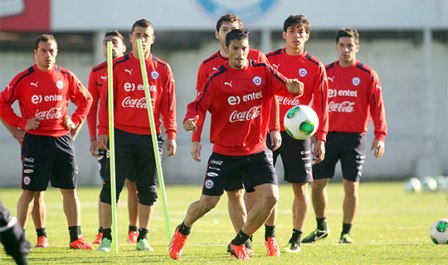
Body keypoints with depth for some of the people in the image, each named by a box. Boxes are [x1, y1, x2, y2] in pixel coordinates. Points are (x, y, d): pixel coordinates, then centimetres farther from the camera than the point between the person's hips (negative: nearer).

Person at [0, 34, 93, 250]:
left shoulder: (66, 77, 5)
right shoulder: (24, 79, -4)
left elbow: (86, 98, 17)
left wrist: (75, 122, 6)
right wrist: (21, 123, -7)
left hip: (62, 139, 3)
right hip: (35, 141, -3)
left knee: (69, 189, 6)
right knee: (30, 191, -3)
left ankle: (76, 237, 13)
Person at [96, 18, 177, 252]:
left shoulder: (162, 69, 7)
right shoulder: (118, 66, 3)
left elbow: (168, 105, 7)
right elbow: (107, 100, 2)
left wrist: (171, 135, 2)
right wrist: (103, 131, -4)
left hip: (150, 137, 1)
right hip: (121, 134, -1)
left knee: (147, 188, 5)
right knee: (112, 185, -3)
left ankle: (143, 237, 14)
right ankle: (106, 237, 4)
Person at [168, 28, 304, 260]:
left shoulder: (262, 72, -1)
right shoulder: (217, 79, -8)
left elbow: (285, 86, -10)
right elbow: (199, 105, -7)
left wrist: (293, 87, -34)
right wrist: (192, 120, -29)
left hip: (256, 152, 2)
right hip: (224, 152, -2)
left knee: (270, 197, -13)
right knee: (207, 203, -1)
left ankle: (238, 244, 7)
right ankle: (182, 232, 33)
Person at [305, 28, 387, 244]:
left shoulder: (367, 75, 0)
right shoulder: (325, 72, 7)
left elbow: (377, 106, -2)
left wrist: (380, 136, -9)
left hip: (354, 137, -2)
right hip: (327, 135, 2)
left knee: (351, 186, -1)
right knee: (317, 184, 1)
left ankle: (346, 233, 9)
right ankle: (321, 228, 19)